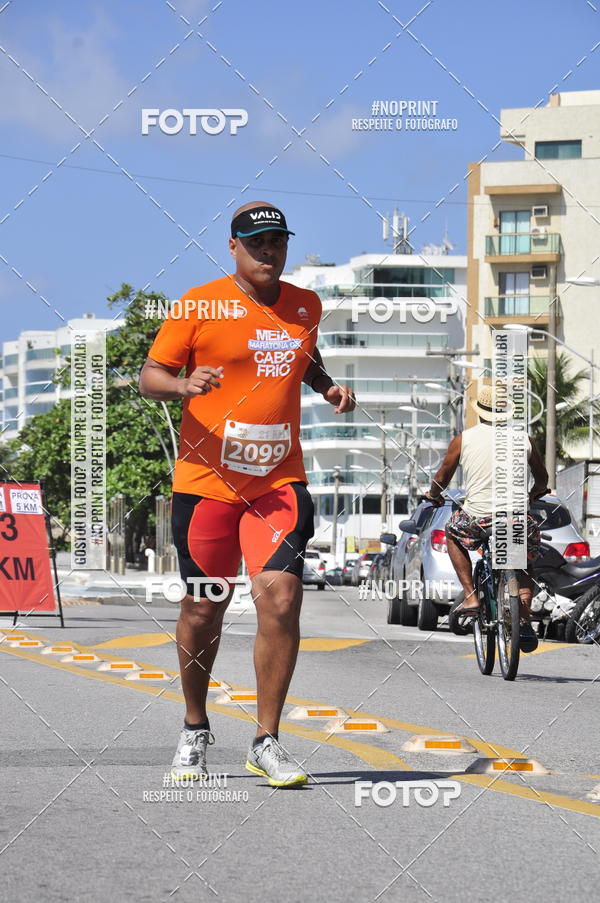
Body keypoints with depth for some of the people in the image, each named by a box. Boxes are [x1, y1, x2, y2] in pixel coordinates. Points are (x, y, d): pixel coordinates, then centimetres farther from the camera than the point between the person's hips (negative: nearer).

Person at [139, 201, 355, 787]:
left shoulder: (304, 306, 10)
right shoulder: (200, 305, -3)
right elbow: (149, 376, -1)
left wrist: (328, 387, 10)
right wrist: (183, 384, -22)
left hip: (279, 480, 2)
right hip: (206, 479, -2)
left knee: (280, 595, -14)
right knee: (204, 607, 6)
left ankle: (267, 742, -4)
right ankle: (195, 729, 29)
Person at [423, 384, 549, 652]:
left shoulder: (463, 440, 2)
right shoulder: (523, 439, 7)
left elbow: (441, 479, 13)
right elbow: (542, 479, 21)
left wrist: (434, 495, 35)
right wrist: (533, 494, 44)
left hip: (478, 519, -2)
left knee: (452, 533, 30)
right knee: (524, 567, 26)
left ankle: (470, 596, 17)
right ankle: (525, 621, 4)